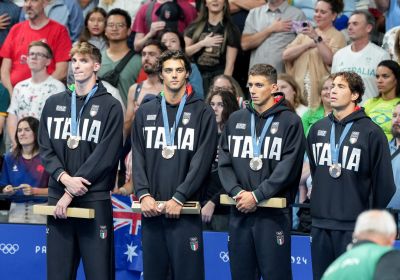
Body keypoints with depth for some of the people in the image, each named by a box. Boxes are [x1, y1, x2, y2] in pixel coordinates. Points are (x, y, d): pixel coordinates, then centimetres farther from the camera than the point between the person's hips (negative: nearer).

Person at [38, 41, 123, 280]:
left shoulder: (110, 106, 0)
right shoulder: (54, 104, 14)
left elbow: (106, 155, -8)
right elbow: (45, 148, 9)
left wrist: (70, 194, -13)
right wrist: (64, 177, -11)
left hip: (95, 200, -4)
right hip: (57, 199, 4)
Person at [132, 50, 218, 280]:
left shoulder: (203, 113, 2)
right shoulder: (145, 112, 13)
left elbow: (202, 161, -6)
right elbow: (138, 158, 7)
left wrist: (179, 198, -14)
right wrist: (143, 194, -8)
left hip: (186, 211, -3)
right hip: (151, 209, 3)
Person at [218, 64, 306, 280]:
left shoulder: (289, 122, -1)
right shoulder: (236, 120, 14)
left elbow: (288, 167, -9)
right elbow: (224, 162, 9)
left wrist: (257, 195, -14)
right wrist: (237, 192, -8)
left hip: (274, 214, -5)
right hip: (239, 213, 5)